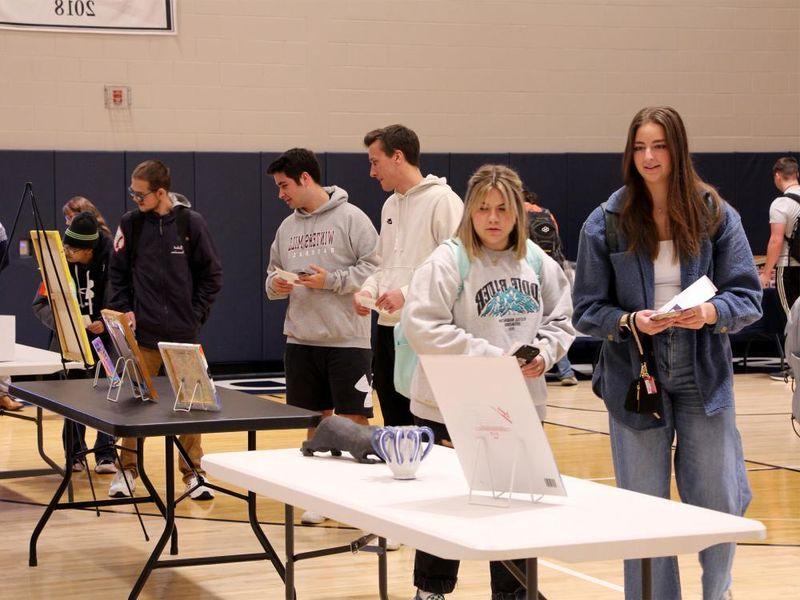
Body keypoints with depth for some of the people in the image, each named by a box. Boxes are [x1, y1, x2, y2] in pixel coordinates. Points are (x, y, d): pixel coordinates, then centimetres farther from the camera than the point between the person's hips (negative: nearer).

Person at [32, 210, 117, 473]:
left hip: (105, 336, -2)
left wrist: (106, 323, -23)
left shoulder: (110, 259, -14)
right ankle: (75, 453, 15)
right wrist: (60, 320, -23)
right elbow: (41, 303, -5)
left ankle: (106, 454, 7)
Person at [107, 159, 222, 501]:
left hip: (183, 333, -1)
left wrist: (196, 316, -2)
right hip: (142, 333, 1)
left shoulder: (191, 223, -2)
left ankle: (192, 473, 16)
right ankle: (127, 471, 15)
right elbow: (118, 274, 9)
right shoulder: (130, 225, 2)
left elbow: (211, 275, 2)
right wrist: (125, 310, -2)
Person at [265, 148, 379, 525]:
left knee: (354, 420, -4)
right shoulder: (287, 227, 12)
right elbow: (274, 272, 19)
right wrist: (275, 284, -4)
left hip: (347, 339, -6)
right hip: (301, 338, 6)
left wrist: (331, 280, -17)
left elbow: (374, 267, -11)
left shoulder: (351, 218, -6)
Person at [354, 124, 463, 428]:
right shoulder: (390, 205, 17)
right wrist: (368, 290, 5)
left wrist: (408, 294, -21)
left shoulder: (442, 200, -10)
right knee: (394, 425, 14)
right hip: (388, 327, 9)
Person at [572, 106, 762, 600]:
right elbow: (586, 310, 0)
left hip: (704, 379, 0)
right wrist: (630, 322, -18)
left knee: (720, 504, 5)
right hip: (636, 380, 0)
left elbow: (749, 297, -1)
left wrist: (713, 312, -21)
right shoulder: (606, 223, -1)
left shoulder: (716, 216, 0)